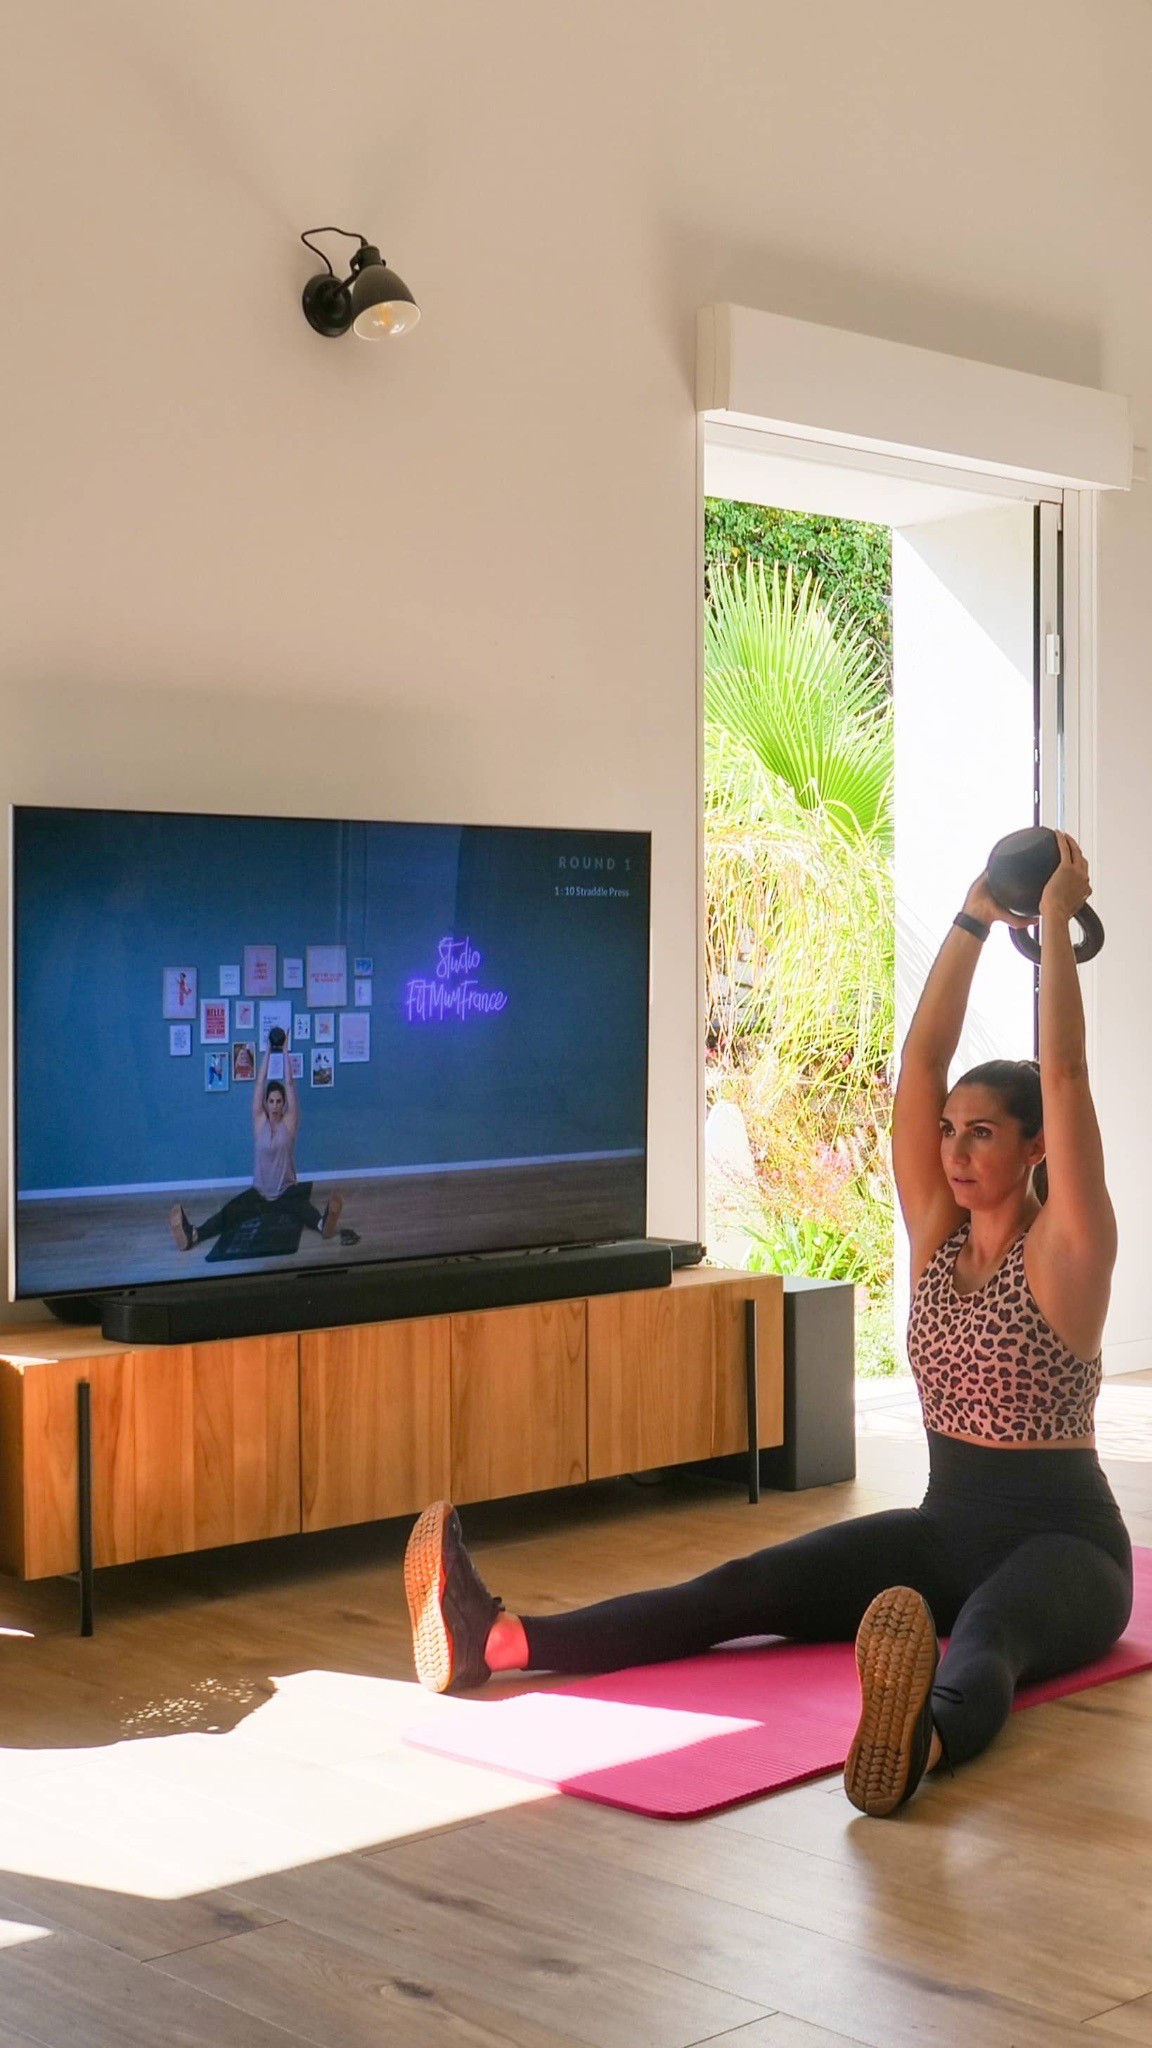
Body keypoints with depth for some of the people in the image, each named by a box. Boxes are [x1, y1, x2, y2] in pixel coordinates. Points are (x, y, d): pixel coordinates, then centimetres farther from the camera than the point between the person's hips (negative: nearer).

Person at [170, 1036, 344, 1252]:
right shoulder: (260, 1123, 5)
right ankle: (192, 1234, -52)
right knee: (230, 1211, -27)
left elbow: (289, 1083, -4)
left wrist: (285, 1051, -3)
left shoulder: (289, 1123, 2)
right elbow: (260, 1084, -1)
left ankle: (323, 1222, -70)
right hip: (260, 1193, 1)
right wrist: (268, 1051, -2)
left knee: (300, 1205, -37)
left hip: (286, 1192, -1)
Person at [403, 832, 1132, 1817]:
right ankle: (494, 1639, -35)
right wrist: (974, 922, -4)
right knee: (747, 1588, -17)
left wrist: (1055, 926, -17)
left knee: (980, 1641, -42)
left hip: (1061, 1542, -5)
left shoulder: (1064, 1252, -10)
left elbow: (1065, 1079, -20)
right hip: (946, 1526, 6)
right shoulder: (937, 1233, 6)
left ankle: (918, 1738, -77)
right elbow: (921, 1059, -1)